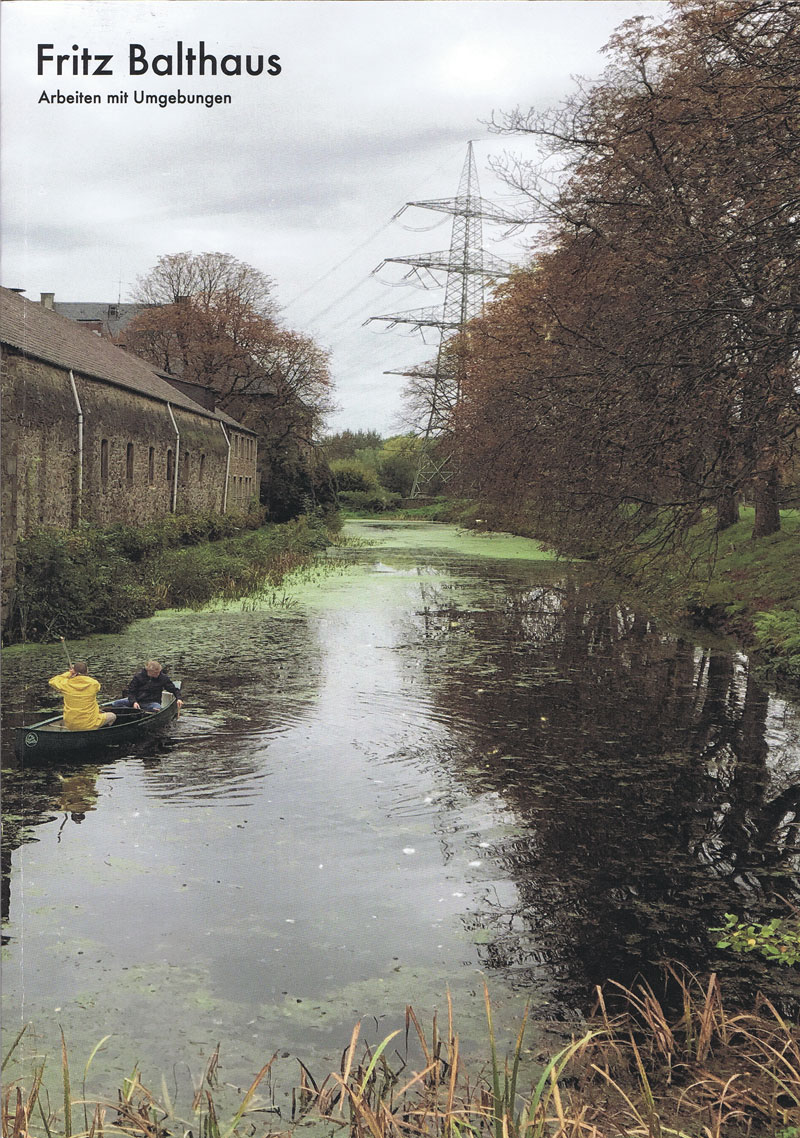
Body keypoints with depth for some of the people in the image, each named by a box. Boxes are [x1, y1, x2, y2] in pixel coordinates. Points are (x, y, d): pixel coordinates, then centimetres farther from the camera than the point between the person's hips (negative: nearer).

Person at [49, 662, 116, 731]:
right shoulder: (94, 684, -14)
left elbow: (51, 681, 6)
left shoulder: (66, 684, -13)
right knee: (112, 716, 22)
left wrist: (68, 674, 3)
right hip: (89, 725, -3)